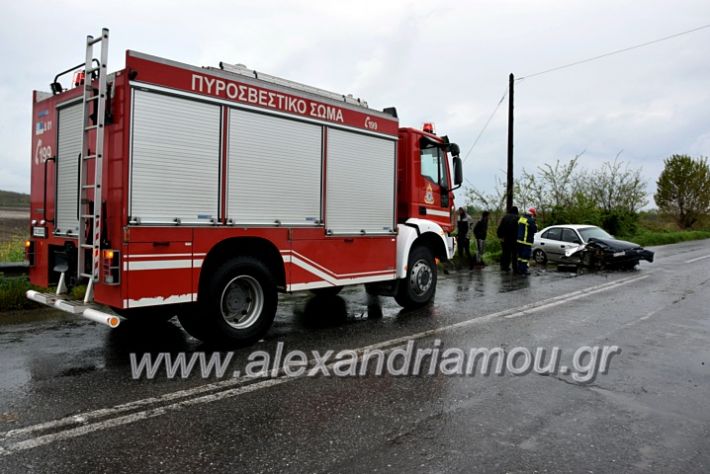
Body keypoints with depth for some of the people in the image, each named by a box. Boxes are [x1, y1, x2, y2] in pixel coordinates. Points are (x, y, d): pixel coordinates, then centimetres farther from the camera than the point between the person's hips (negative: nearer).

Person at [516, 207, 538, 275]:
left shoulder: (521, 218, 10)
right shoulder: (531, 220, -15)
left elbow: (518, 228, 18)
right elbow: (535, 230, -12)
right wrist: (535, 225, 5)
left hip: (519, 240, 8)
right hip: (526, 241, -8)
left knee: (520, 255, 15)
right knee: (526, 256, -3)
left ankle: (519, 269, 19)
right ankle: (524, 270, -3)